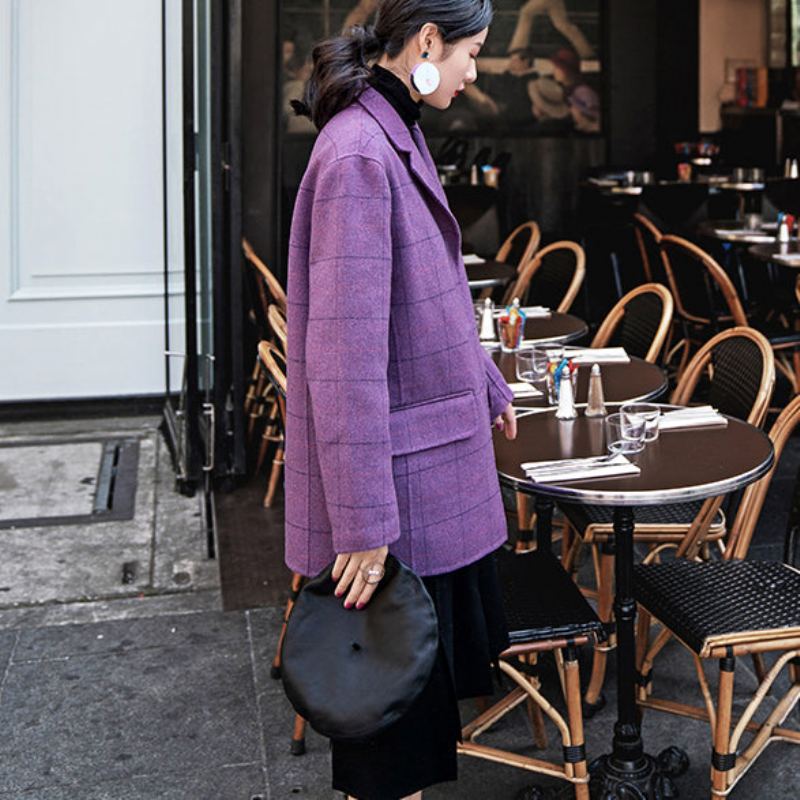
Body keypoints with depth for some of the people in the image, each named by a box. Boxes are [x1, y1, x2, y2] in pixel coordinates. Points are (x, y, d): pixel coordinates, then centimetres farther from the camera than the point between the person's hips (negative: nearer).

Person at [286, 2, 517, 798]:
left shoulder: (396, 139, 9)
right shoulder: (358, 154, -22)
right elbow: (345, 351, -25)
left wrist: (487, 386, 31)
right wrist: (364, 521, -24)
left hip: (434, 459, 9)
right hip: (395, 476, -9)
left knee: (436, 659, 20)